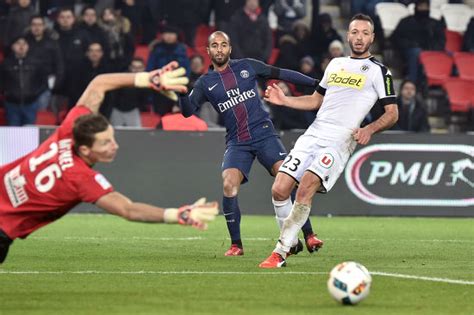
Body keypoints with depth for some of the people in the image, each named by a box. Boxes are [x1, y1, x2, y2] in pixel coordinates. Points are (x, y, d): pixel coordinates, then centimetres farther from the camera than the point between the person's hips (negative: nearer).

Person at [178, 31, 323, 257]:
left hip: (264, 134, 0)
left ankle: (308, 236, -7)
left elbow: (281, 74, 13)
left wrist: (316, 83, 11)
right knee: (229, 185, -22)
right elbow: (188, 111, -3)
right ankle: (236, 245, -7)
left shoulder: (247, 66, 8)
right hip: (237, 143, 0)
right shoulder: (205, 83, 8)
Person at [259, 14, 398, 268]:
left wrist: (369, 129, -15)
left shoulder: (378, 71, 5)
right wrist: (284, 100, 15)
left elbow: (392, 113, 3)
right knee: (279, 190, -8)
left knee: (306, 188, -26)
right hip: (313, 134, 6)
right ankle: (291, 241, 14)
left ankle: (280, 253, -22)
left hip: (340, 141, -6)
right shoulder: (335, 64, 21)